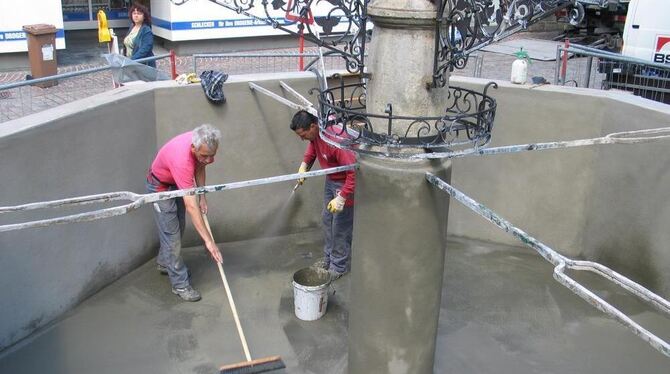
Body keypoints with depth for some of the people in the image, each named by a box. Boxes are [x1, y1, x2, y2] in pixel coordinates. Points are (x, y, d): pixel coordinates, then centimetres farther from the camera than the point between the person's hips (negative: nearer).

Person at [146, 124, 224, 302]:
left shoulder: (201, 145, -23)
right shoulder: (182, 160, -44)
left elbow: (199, 168, 1)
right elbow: (191, 206, -45)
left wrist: (202, 197, -6)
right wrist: (208, 240, -45)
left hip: (177, 183, 8)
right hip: (160, 186, -8)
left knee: (178, 228, 20)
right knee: (171, 235, -5)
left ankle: (164, 262, 43)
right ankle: (180, 284, 6)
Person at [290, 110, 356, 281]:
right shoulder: (315, 132, -9)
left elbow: (354, 171, -35)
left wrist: (342, 197, -35)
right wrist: (304, 164, 1)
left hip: (345, 183, -9)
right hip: (330, 180, 9)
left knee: (340, 226, -1)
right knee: (327, 219, 17)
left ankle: (340, 266, 14)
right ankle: (329, 258, 32)